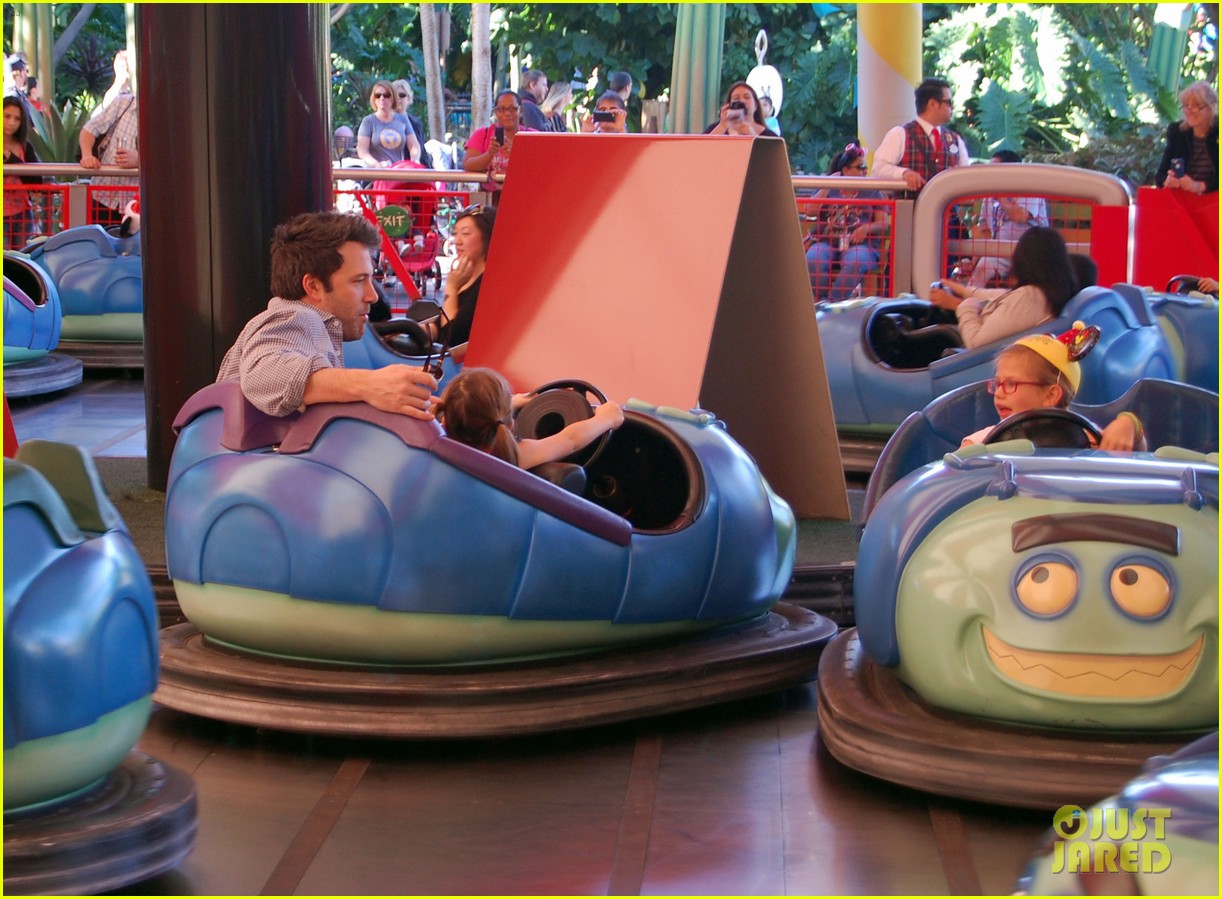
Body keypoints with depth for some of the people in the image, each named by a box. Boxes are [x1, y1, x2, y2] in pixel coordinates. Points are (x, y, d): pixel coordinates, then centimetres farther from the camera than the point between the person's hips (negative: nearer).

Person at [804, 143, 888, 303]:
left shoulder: (872, 192, 20)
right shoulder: (830, 190, 21)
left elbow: (883, 223, 11)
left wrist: (867, 228, -11)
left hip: (860, 243, -1)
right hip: (827, 241, 1)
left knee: (854, 262, -39)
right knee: (813, 260, -35)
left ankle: (833, 301, -39)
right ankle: (819, 301, -31)